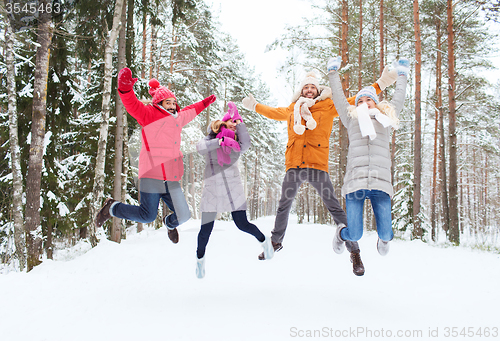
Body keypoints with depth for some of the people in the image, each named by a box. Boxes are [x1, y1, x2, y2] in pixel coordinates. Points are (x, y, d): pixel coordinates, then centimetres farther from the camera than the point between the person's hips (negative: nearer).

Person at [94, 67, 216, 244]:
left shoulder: (177, 118, 21)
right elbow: (132, 105, -17)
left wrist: (205, 103, 54)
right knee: (147, 216, -8)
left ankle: (169, 223, 41)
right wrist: (125, 88, -36)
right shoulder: (149, 114, 0)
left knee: (183, 216, 3)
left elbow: (190, 111, 41)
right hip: (152, 176, -7)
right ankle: (112, 208, 17)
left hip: (172, 180, 7)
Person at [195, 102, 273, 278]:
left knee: (242, 224, -5)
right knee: (205, 229, 2)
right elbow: (200, 148, -21)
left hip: (234, 192, 0)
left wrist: (238, 120, -20)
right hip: (212, 192, 0)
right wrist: (221, 141, -33)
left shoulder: (236, 146, 2)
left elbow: (246, 143, -20)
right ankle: (200, 259, 29)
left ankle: (264, 241, 25)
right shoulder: (209, 141, 1)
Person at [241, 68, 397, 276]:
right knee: (284, 206, 14)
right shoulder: (292, 110, 18)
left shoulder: (328, 106, 9)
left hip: (317, 165, -3)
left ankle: (354, 252, -3)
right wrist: (255, 106, 49)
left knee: (334, 207, -8)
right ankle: (276, 242, 34)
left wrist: (380, 84, 9)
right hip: (294, 166, 4)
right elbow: (274, 113, 37)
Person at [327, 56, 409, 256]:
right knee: (355, 235, -8)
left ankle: (384, 239, 32)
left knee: (386, 234, -7)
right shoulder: (352, 119, 23)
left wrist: (402, 75, 51)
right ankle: (342, 234, 30)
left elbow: (399, 97, 39)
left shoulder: (385, 119, 25)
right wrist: (333, 73, 43)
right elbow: (338, 97, 33)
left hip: (380, 182, 1)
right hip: (355, 182, -1)